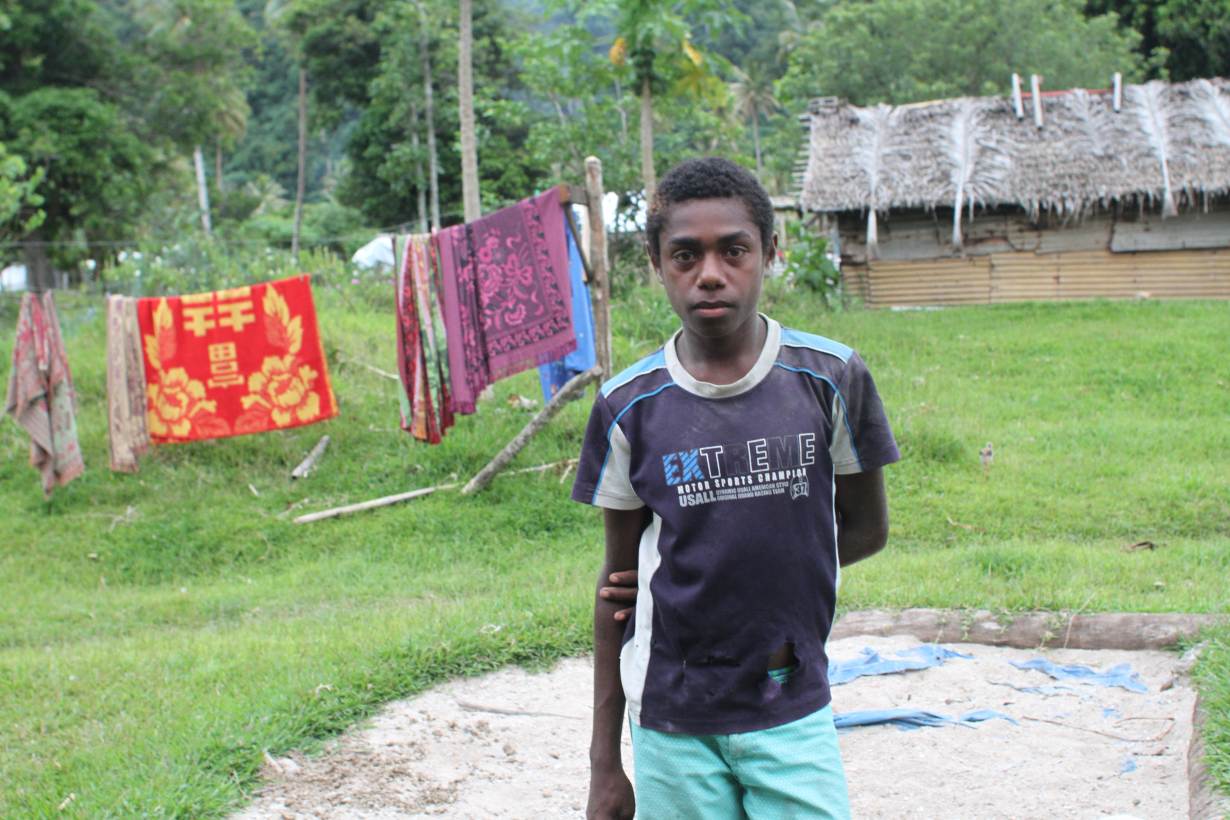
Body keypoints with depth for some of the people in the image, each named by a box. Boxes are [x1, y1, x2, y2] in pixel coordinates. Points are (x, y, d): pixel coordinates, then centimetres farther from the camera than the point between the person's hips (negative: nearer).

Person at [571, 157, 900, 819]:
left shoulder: (830, 379, -6)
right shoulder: (628, 406, -5)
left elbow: (867, 528, 7)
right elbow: (618, 580, 2)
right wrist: (604, 761, 5)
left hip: (793, 715, 0)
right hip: (672, 725, 0)